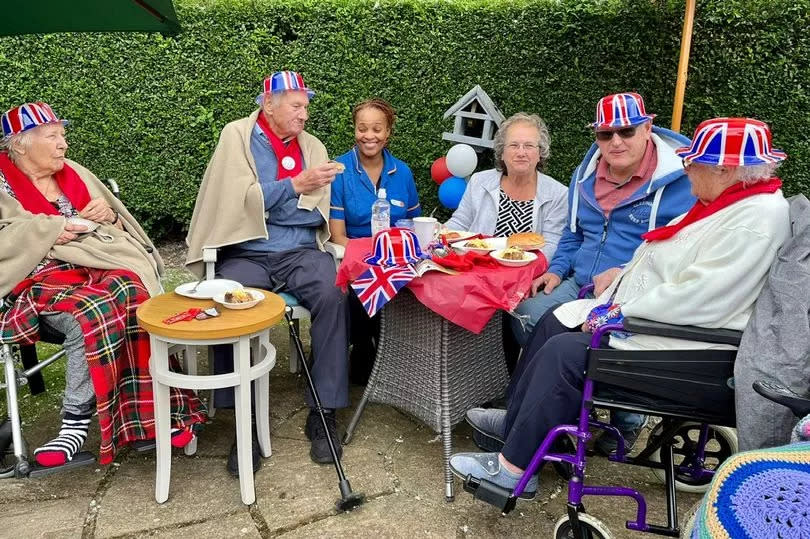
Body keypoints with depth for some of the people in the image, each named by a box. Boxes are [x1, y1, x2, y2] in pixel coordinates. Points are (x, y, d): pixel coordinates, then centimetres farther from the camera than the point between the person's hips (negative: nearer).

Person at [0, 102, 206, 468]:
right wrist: (50, 230, -13)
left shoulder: (74, 173, 22)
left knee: (131, 292, -32)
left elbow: (117, 224, 24)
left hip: (96, 263, 4)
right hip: (39, 276, -4)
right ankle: (77, 419, -24)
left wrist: (107, 214, 2)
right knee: (88, 314, -36)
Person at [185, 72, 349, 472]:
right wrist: (296, 185, -18)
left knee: (332, 296, -28)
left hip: (300, 251, 2)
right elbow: (242, 200, -10)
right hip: (247, 252, -2)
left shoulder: (312, 146, 14)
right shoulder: (237, 135, 4)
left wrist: (265, 206, -8)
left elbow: (319, 214, 6)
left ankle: (324, 413, -18)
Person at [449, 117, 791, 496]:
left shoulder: (757, 219, -22)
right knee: (554, 322, 7)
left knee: (564, 352, -20)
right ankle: (515, 421, 18)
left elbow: (695, 299, -29)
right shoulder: (723, 203, 11)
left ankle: (513, 468, -9)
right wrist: (622, 276, 3)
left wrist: (619, 315, -21)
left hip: (679, 339, -11)